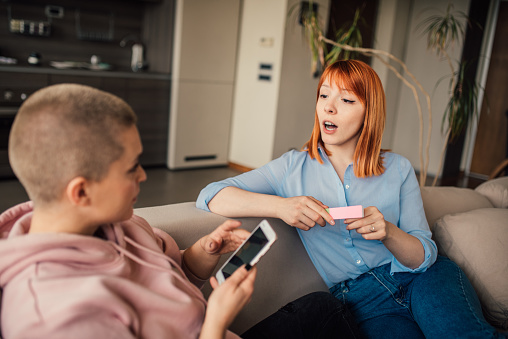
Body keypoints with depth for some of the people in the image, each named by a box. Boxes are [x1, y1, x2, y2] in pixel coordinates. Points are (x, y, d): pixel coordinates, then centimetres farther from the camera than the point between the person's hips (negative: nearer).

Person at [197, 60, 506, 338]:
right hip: (363, 300, 0)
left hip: (421, 281, 1)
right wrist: (280, 205, -22)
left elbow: (425, 256, 3)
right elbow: (210, 196, -6)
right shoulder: (294, 168, 2)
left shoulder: (398, 169, 4)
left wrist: (388, 232, -20)